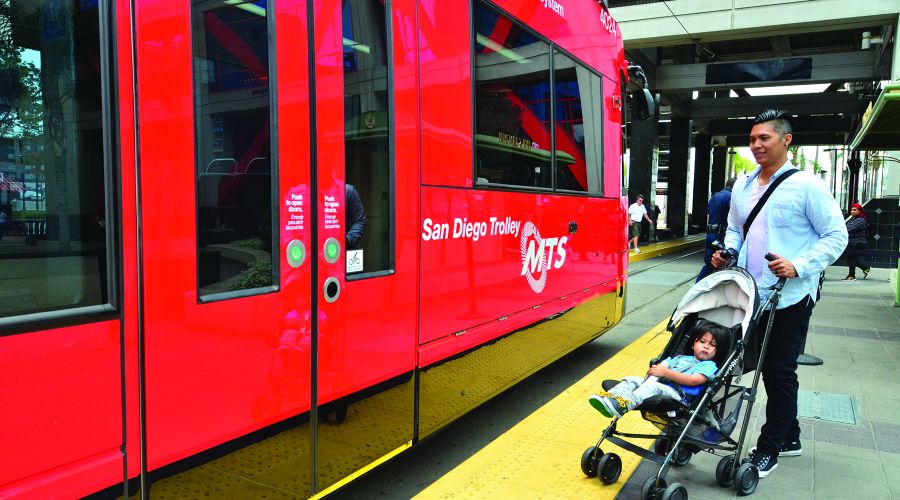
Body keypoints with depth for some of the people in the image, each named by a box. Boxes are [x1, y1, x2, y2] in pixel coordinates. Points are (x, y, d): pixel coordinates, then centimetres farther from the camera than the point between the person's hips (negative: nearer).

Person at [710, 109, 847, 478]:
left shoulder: (806, 185, -9)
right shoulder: (742, 186, 10)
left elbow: (836, 236, -9)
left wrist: (799, 266, -21)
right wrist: (728, 252, 2)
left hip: (790, 297, -6)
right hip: (753, 294, 6)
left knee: (780, 372, 2)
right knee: (769, 369, 15)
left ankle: (769, 448, 16)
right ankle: (789, 437, 32)